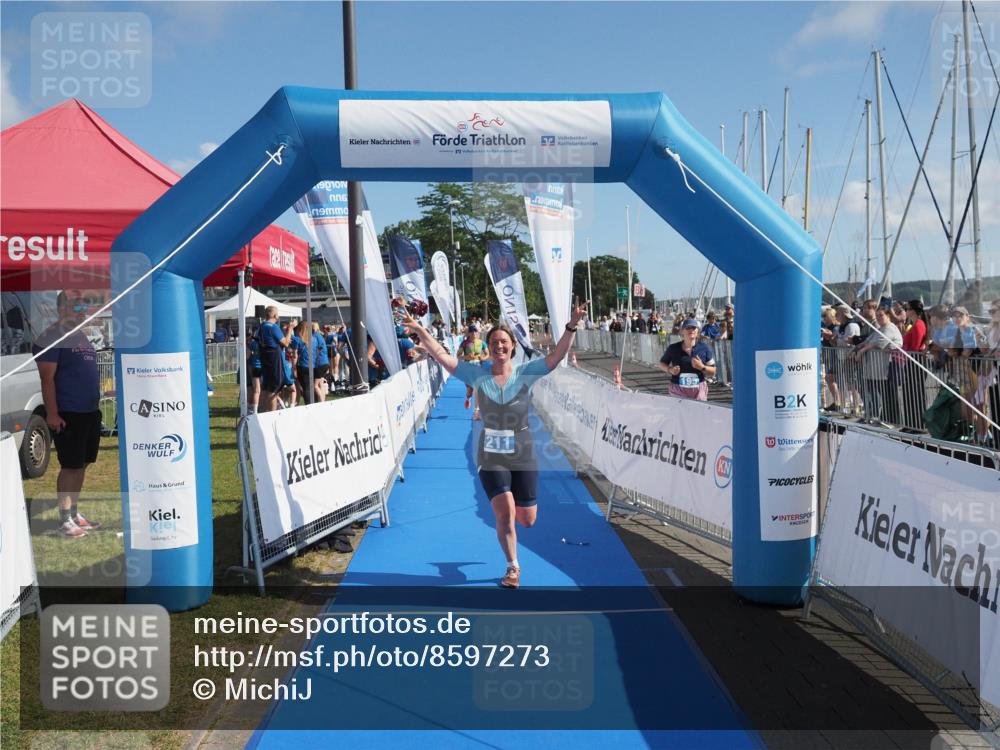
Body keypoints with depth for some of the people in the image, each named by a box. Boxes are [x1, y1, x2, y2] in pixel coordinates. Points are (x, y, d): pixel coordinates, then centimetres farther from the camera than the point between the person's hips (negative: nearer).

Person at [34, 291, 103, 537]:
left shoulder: (80, 336, 16)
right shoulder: (51, 338, -10)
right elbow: (47, 378, -16)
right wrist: (52, 414, -21)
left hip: (90, 413, 8)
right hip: (67, 415, -8)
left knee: (82, 464, 13)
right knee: (70, 466, -5)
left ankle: (75, 513, 22)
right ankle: (65, 519, 3)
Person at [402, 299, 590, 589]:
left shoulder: (525, 373, -6)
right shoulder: (477, 375, -5)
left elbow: (557, 356, -16)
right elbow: (442, 356, -9)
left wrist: (572, 326, -29)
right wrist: (420, 331, -20)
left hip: (523, 457, 1)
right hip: (491, 458, -1)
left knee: (527, 519, 9)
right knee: (505, 514, -10)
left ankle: (503, 508, 47)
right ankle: (513, 567, 13)